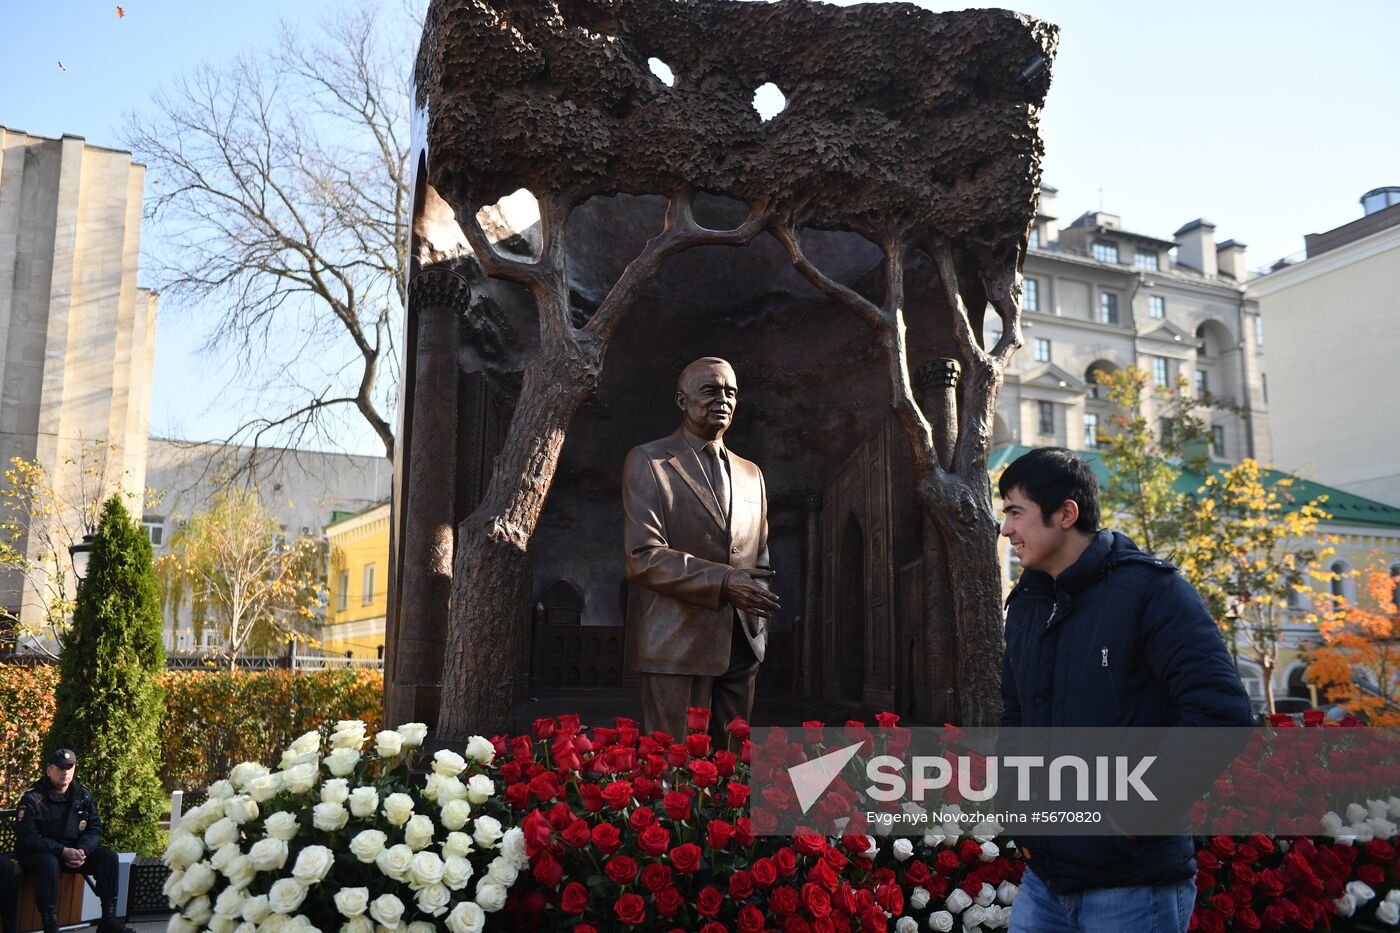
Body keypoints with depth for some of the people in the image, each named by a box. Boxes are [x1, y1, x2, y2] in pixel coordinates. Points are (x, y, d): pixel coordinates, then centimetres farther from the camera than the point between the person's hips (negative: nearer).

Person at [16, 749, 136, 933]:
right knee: (49, 863, -39)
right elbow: (27, 837, -17)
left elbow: (95, 829, 5)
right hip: (38, 854, -5)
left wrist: (82, 851, -17)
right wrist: (63, 852, -26)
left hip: (75, 851, 5)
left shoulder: (83, 795, 4)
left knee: (109, 857, -16)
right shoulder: (32, 798, -11)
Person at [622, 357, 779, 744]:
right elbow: (643, 557, -10)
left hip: (741, 644, 6)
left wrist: (760, 624, 9)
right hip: (677, 642, -5)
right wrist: (723, 582, -20)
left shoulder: (751, 474, 19)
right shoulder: (648, 462, 0)